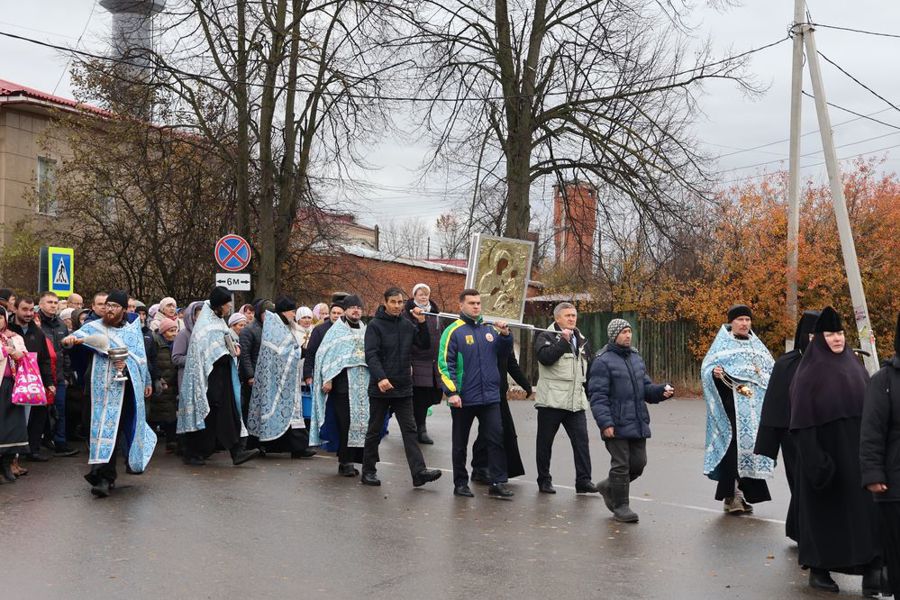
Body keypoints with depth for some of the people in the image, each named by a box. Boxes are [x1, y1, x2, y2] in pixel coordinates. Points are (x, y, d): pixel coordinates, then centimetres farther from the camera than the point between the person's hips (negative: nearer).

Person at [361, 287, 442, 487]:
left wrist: (422, 323, -4)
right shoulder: (375, 325, -6)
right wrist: (380, 377, -29)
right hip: (380, 388, -4)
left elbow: (425, 345, 9)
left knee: (410, 430, -1)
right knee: (374, 431, 8)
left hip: (404, 388, 4)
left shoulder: (407, 325, 9)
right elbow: (371, 355, -15)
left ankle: (419, 471, -5)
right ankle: (368, 471, 19)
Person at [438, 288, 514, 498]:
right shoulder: (453, 331, -7)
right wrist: (451, 392, -18)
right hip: (463, 398, -4)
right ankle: (460, 483, 21)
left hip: (490, 396, 4)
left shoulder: (489, 329, 8)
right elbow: (444, 363, -11)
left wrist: (504, 334, -1)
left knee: (496, 438, -1)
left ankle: (498, 482, 4)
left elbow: (504, 350, 19)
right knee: (460, 443, 9)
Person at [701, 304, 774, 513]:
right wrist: (714, 373, -27)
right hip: (731, 405, -5)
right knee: (733, 446, -10)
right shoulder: (722, 345, 3)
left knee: (752, 445, 2)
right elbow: (706, 367, -6)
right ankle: (731, 496, -5)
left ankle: (746, 494, 12)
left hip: (755, 406, 5)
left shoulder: (757, 345, 17)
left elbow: (771, 369, 19)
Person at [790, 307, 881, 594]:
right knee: (824, 510, 4)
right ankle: (818, 569, 18)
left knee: (865, 509, 0)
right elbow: (802, 420, -12)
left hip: (857, 453, 5)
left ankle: (871, 571, 2)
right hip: (826, 451, -5)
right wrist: (814, 458, -19)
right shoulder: (809, 373, -7)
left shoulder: (855, 366, 10)